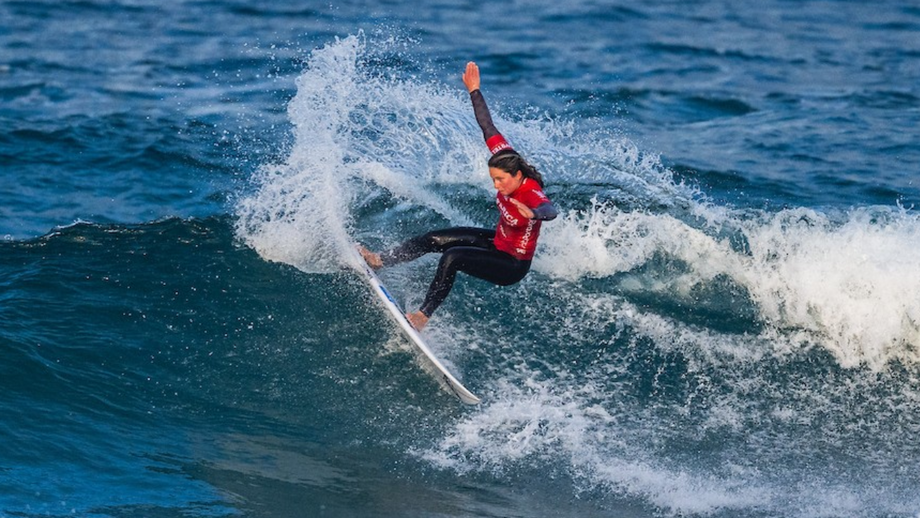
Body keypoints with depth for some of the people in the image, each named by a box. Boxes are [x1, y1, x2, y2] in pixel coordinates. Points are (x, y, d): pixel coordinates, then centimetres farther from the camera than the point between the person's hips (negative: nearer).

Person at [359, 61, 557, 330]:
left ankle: (424, 315, -18)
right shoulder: (508, 160, -14)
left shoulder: (532, 195, -35)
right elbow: (488, 129, -7)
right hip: (497, 241, 8)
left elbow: (550, 210, -58)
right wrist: (474, 91, -4)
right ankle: (381, 261, 14)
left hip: (512, 266, -8)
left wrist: (533, 213, -82)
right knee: (434, 239, 2)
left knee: (452, 257, -25)